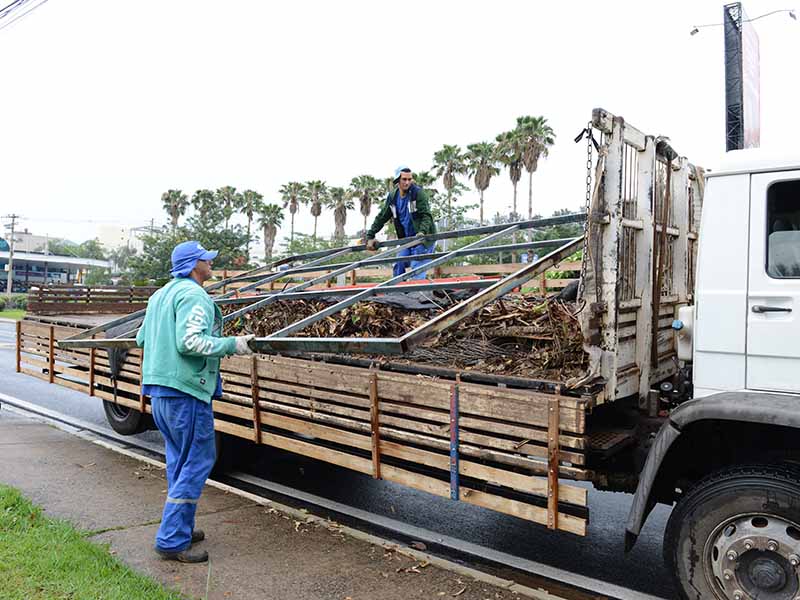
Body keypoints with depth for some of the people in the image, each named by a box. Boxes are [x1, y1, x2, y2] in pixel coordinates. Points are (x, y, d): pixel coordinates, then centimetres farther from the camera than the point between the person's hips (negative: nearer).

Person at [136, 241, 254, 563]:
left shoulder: (160, 295, 16)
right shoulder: (193, 295, -14)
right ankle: (172, 541, 1)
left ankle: (180, 528, 28)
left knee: (179, 459, 19)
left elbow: (141, 338, 21)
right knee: (197, 461, -2)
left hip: (158, 388, 10)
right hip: (184, 390, -10)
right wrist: (232, 344, -17)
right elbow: (191, 342, -25)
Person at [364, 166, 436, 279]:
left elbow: (426, 215, -19)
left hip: (423, 238, -6)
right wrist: (370, 236, 4)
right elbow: (381, 217, 11)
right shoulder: (392, 196, 5)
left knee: (417, 268, -15)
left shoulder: (418, 192, -12)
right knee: (398, 265, -1)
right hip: (406, 239, 6)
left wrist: (422, 231, -37)